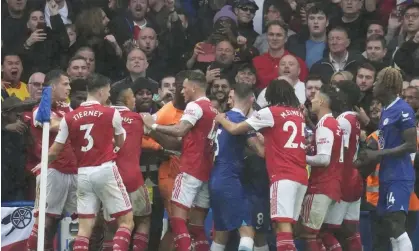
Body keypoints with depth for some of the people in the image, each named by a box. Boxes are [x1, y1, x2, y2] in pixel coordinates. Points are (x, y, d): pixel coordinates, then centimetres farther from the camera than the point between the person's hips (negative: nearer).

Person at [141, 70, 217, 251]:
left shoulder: (195, 106, -9)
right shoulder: (213, 110, 18)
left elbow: (179, 131, -23)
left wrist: (153, 125, -13)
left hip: (191, 169, -8)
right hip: (206, 171, 8)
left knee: (178, 218, -9)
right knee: (197, 223, 10)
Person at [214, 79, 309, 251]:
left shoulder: (270, 113, -1)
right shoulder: (299, 114, 17)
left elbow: (234, 129, 3)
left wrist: (220, 119, 22)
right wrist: (264, 137, 38)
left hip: (283, 175, -7)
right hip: (301, 176, 7)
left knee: (282, 223, -16)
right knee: (288, 225, 11)